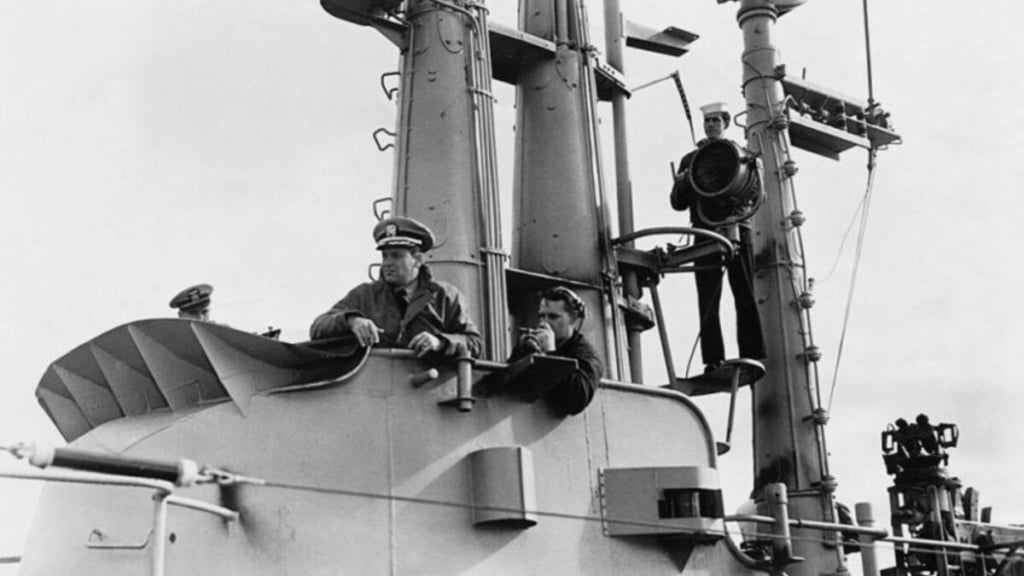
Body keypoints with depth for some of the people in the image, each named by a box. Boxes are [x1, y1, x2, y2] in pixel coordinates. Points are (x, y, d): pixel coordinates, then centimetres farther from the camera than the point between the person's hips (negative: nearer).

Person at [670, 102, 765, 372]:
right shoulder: (690, 160, 18)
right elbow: (677, 203, 12)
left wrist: (744, 210, -15)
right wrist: (684, 182, -8)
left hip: (737, 231, -1)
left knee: (746, 299, -4)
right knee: (708, 303, -5)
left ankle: (752, 357, -3)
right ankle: (713, 360, -5)